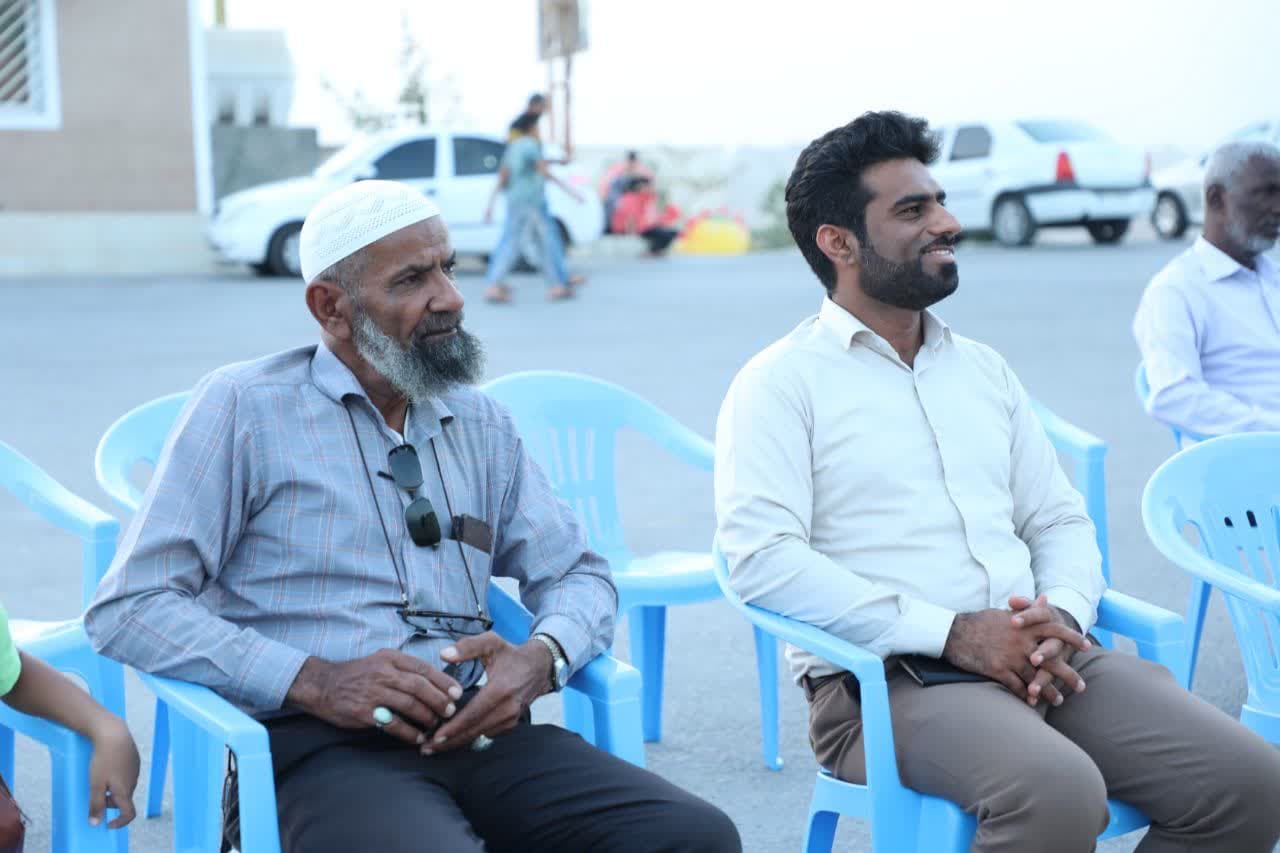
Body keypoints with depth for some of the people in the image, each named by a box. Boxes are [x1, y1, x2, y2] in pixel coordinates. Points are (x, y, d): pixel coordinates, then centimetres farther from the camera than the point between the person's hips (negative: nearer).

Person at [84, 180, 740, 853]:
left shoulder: (482, 425, 19)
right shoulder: (243, 407, 3)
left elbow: (578, 574, 23)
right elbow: (128, 607, -2)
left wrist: (541, 658, -3)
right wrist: (313, 680, -15)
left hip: (480, 730, 5)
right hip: (323, 747, -5)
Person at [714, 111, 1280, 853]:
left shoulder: (983, 368, 21)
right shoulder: (782, 382, 0)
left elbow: (1061, 520, 20)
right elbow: (761, 558, -13)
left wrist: (1062, 615, -5)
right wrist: (951, 632, -18)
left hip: (1041, 659, 6)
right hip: (884, 679, -6)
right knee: (1057, 792, -34)